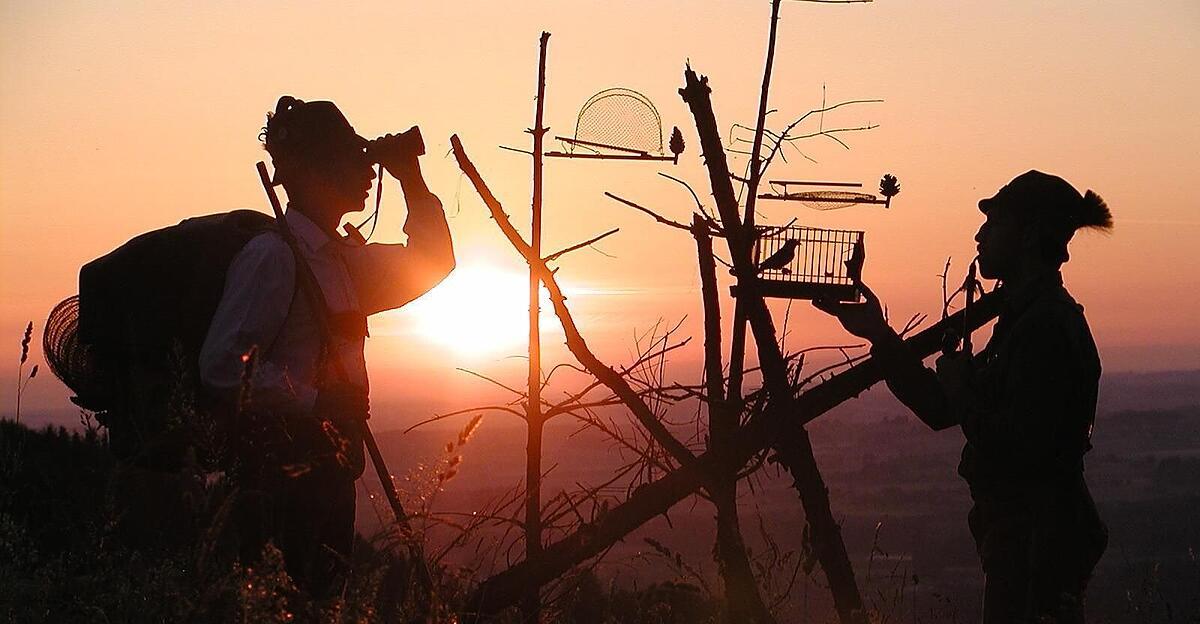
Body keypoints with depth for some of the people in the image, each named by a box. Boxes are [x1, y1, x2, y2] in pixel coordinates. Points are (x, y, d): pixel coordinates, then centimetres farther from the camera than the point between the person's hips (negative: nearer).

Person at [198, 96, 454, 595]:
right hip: (280, 476, -9)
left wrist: (411, 179, 18)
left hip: (327, 474, 9)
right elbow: (224, 367, -20)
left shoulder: (342, 258, 15)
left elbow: (430, 263, 29)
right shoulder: (272, 255, -12)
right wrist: (314, 403, -21)